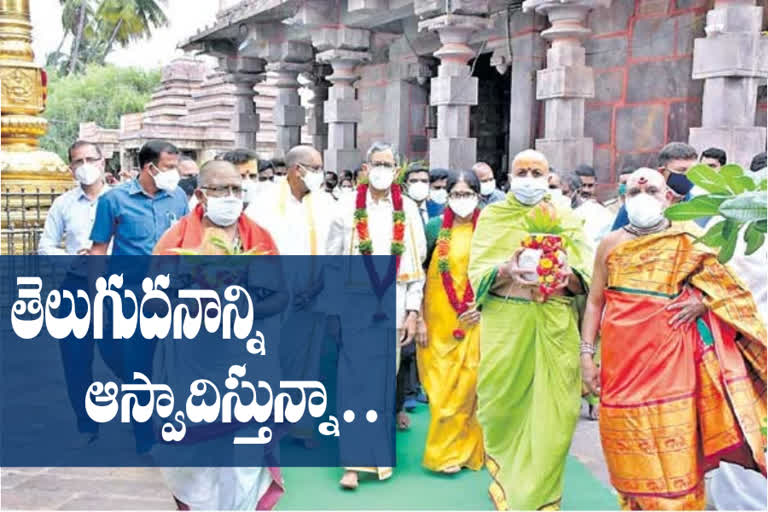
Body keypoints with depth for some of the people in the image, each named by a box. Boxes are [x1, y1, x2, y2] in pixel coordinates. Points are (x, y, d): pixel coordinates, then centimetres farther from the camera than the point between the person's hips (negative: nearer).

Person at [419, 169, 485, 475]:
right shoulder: (435, 227, 1)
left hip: (473, 320, 0)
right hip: (439, 318, 0)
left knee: (467, 382, 3)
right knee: (440, 383, 3)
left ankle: (451, 448, 20)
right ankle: (446, 450, 15)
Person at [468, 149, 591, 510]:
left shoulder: (566, 220, 11)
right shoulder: (492, 216, 8)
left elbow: (585, 277, 3)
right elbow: (477, 271, -3)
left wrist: (568, 276, -19)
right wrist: (506, 271, -22)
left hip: (555, 325, 1)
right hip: (505, 323, -1)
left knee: (551, 411, -2)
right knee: (504, 405, 4)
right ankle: (507, 481, 31)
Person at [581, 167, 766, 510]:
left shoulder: (690, 242, 4)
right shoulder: (611, 245, 6)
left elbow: (729, 287, 11)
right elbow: (595, 302, 7)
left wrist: (702, 303, -8)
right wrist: (586, 355, 1)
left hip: (671, 361, -1)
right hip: (623, 363, 1)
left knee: (675, 452, 0)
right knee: (631, 454, 6)